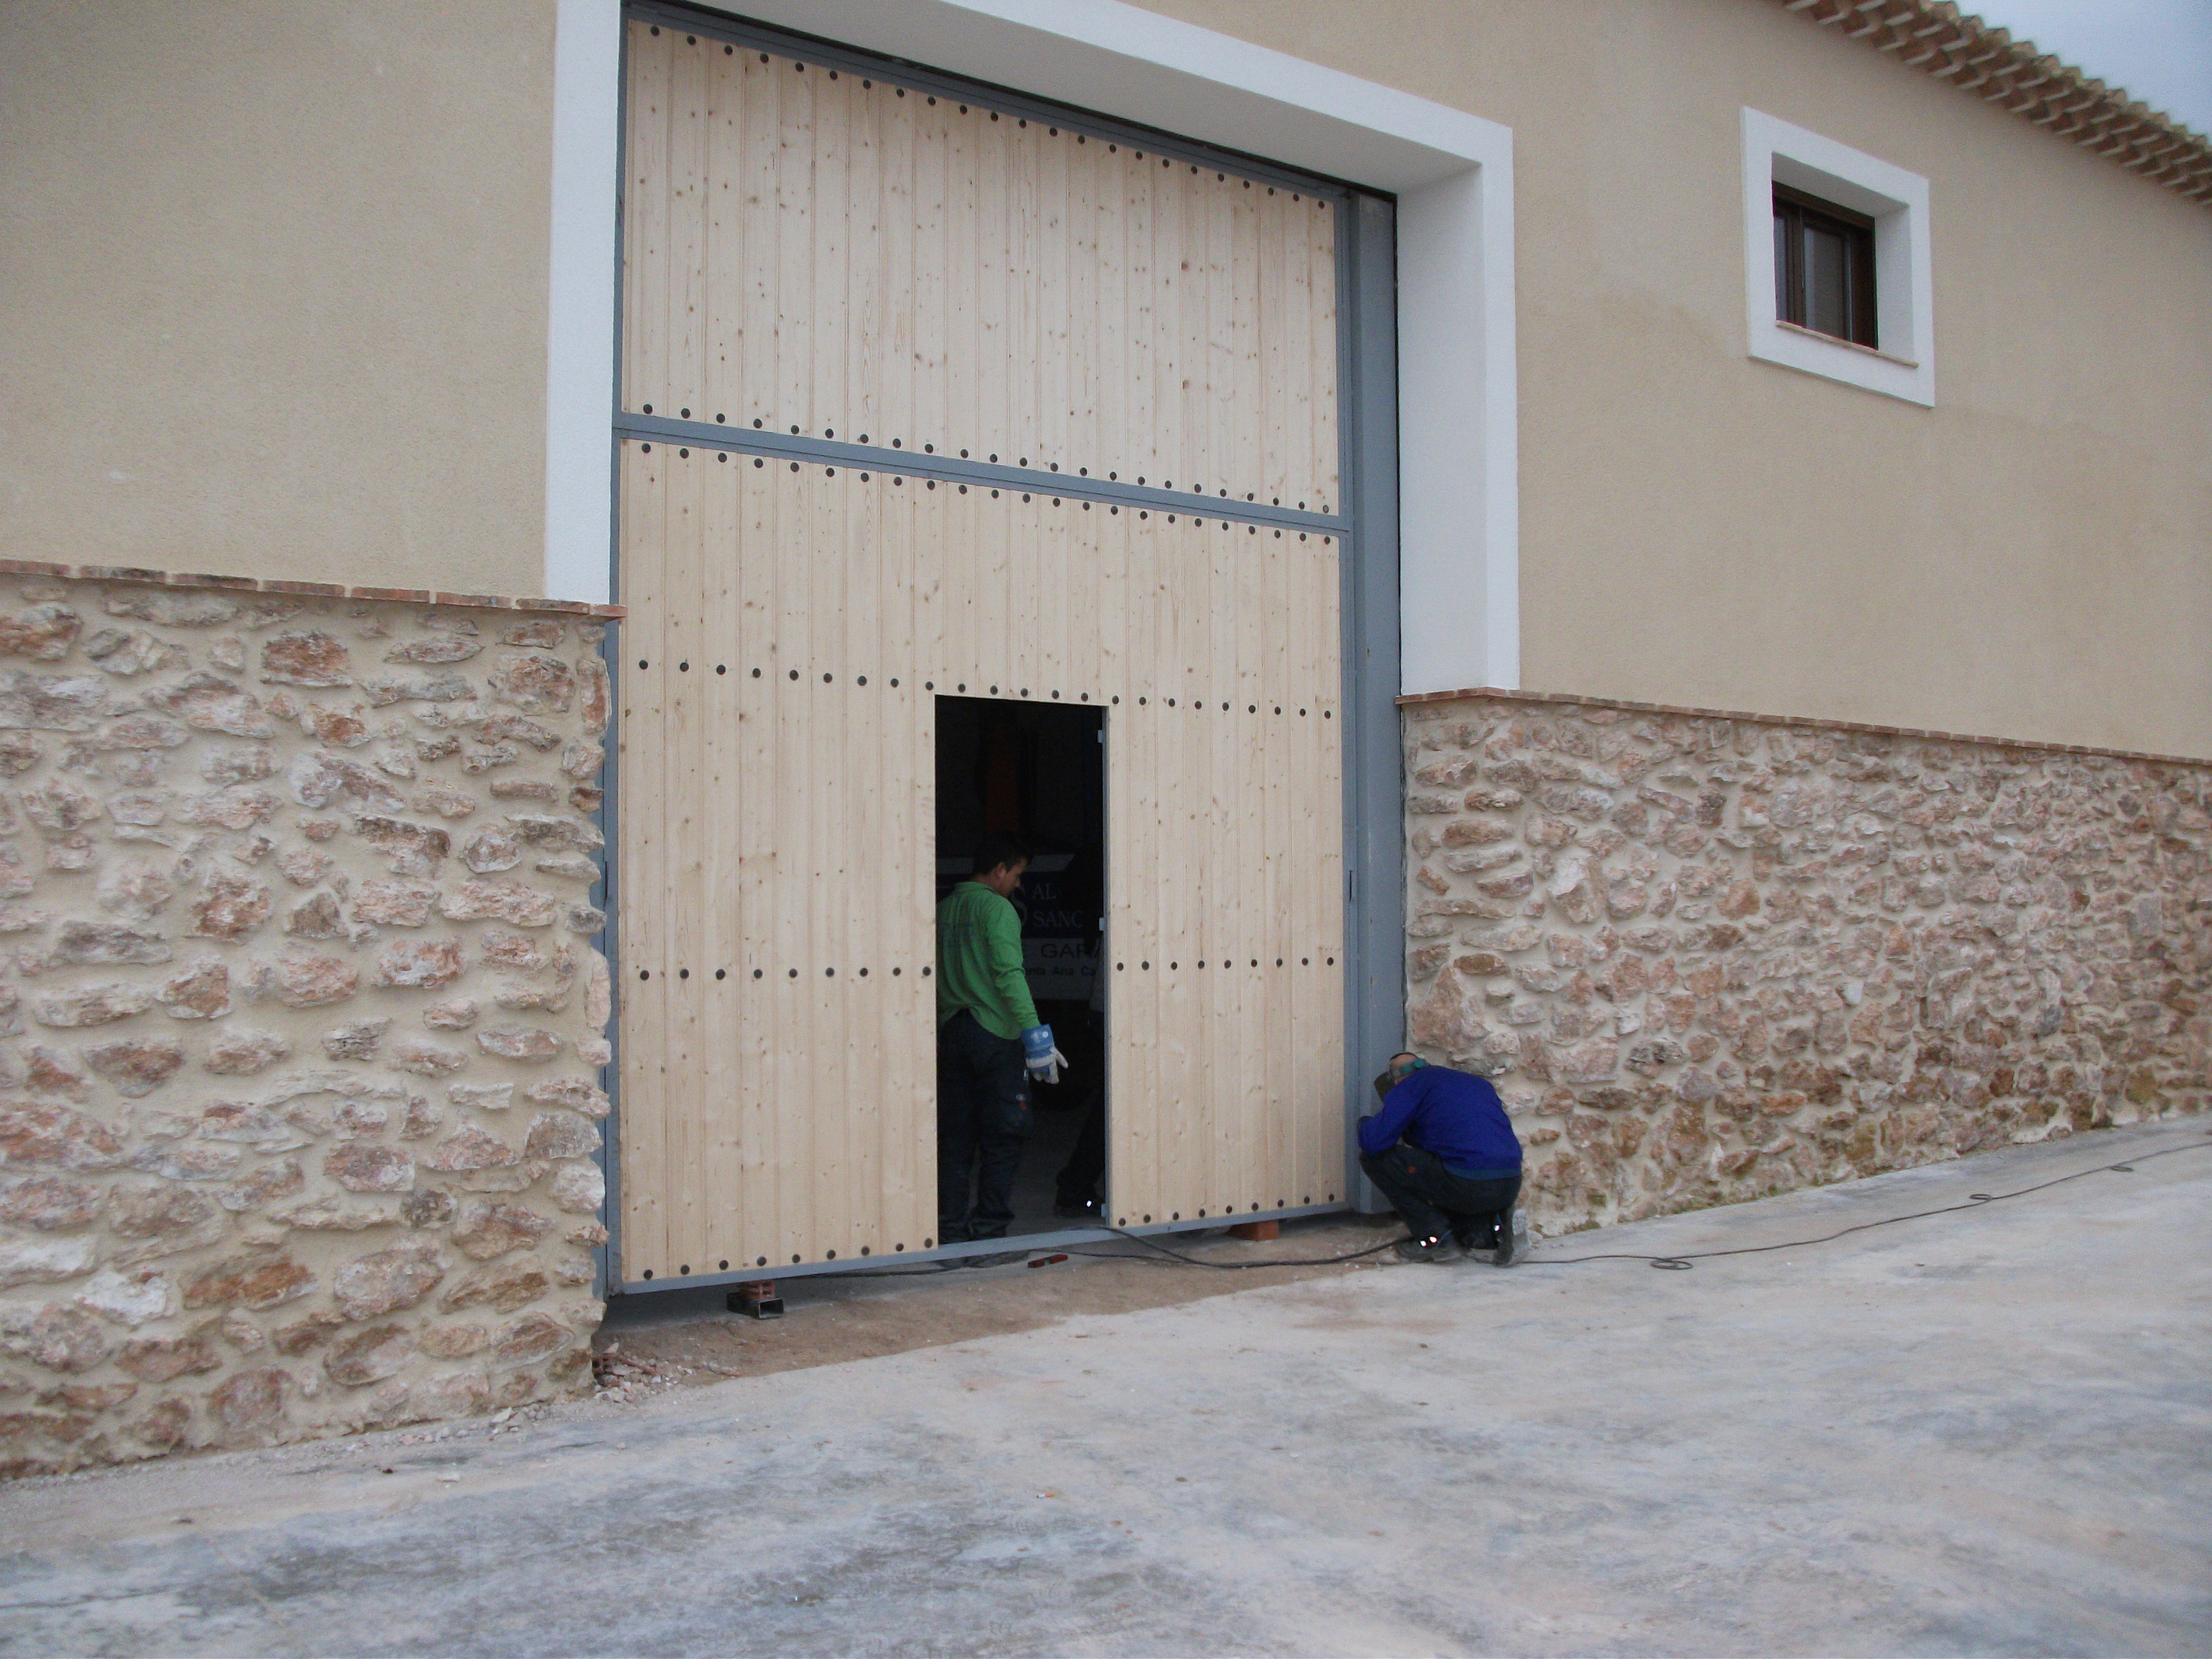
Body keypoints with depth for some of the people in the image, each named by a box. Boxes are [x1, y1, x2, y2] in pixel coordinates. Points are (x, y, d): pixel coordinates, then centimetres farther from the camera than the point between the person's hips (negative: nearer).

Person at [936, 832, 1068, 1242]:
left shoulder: (944, 909, 11)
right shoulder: (997, 908, -9)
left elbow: (938, 977, 12)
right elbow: (1009, 976, -17)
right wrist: (1037, 1038, -17)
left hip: (951, 1034, 6)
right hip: (995, 1035, -6)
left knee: (954, 1135, 9)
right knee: (1002, 1136, 1)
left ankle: (949, 1229, 10)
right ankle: (989, 1229, 2)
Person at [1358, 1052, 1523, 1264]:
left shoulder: (1408, 1087, 6)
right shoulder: (1478, 1083, 26)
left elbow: (1374, 1142, -5)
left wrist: (1365, 1124, 20)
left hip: (1466, 1184, -8)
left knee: (1374, 1158, 6)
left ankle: (1436, 1238, 4)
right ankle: (1487, 1225, 9)